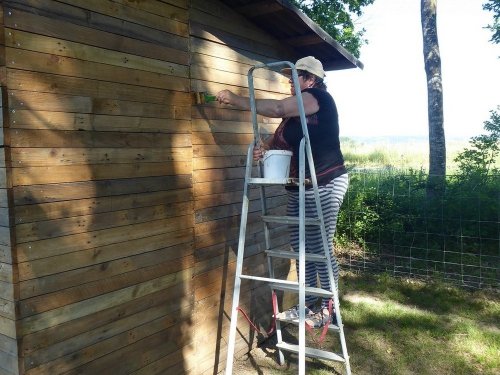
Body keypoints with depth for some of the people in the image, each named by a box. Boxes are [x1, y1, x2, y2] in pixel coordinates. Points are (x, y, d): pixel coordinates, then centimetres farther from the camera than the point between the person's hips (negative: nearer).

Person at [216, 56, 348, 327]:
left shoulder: (319, 97, -8)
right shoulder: (296, 109, 19)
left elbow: (276, 108, -18)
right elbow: (280, 137, 16)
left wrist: (235, 100, -12)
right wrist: (263, 147, -8)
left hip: (324, 185, -9)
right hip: (299, 188, 9)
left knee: (320, 248, -6)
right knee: (301, 246, 10)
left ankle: (328, 308, 10)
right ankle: (310, 305, 23)